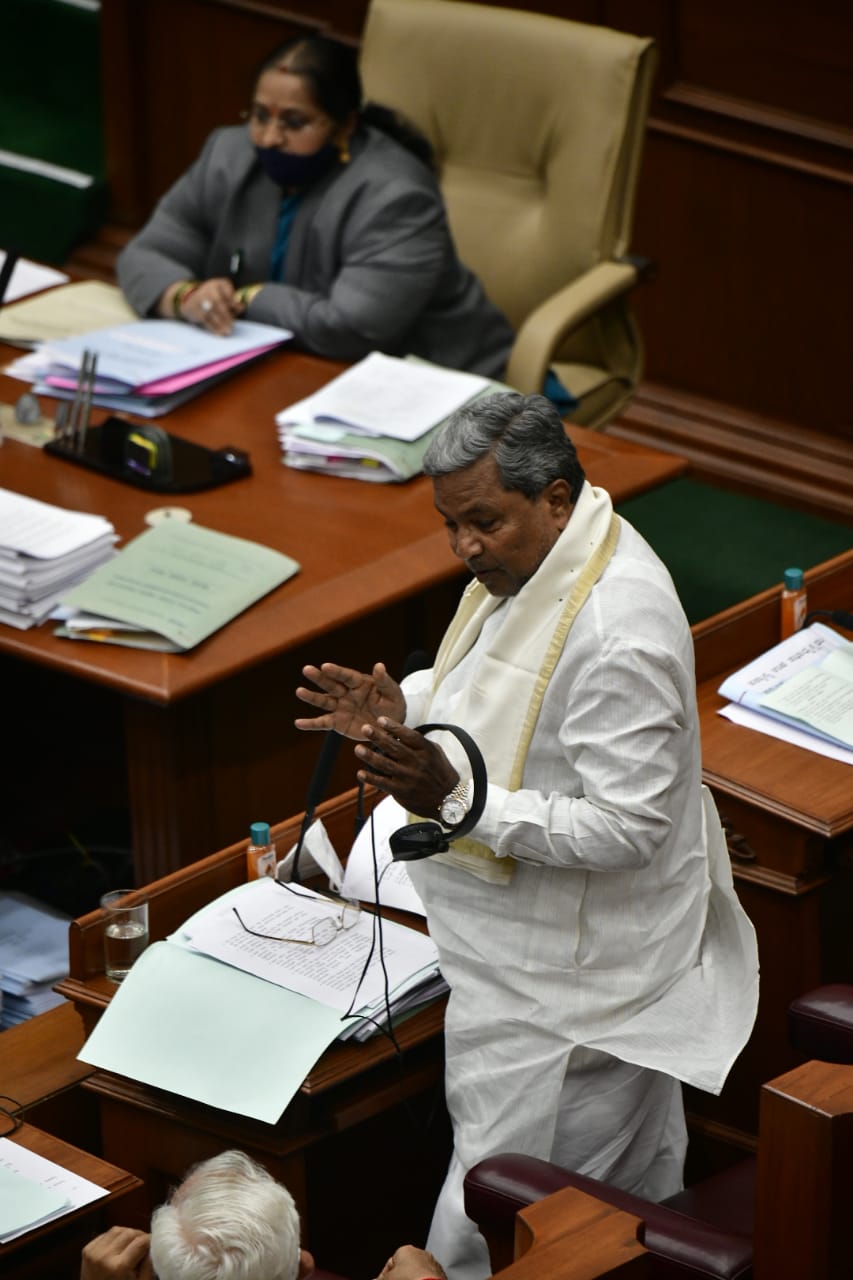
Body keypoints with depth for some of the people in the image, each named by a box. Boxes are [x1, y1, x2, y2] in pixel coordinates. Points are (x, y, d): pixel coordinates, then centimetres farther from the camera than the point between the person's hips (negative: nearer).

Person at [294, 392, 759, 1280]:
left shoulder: (619, 632, -29)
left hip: (562, 993, -10)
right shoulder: (527, 560, 2)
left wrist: (455, 798, -34)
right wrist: (403, 709, 2)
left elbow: (624, 828, -29)